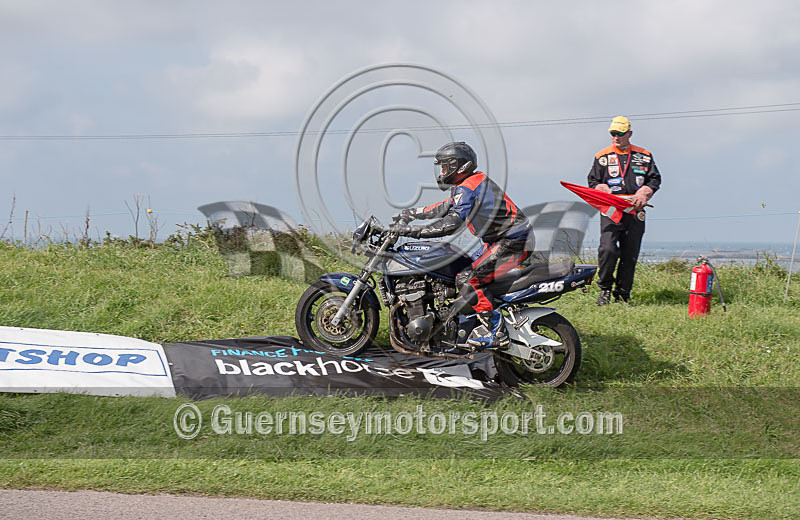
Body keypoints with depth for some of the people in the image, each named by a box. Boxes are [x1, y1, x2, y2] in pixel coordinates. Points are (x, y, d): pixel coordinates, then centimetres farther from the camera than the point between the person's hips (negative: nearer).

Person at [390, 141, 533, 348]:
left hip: (513, 243, -11)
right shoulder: (474, 182, 15)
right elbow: (445, 208, 27)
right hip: (501, 240, 11)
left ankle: (496, 331, -17)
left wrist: (412, 230, -28)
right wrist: (410, 214, 27)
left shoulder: (468, 188, -17)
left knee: (468, 279, -18)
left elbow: (452, 223, -29)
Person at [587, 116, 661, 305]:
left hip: (635, 212, 2)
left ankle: (622, 295, 11)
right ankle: (605, 288, -2)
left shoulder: (644, 156, 11)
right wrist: (607, 193, -8)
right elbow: (593, 182, 10)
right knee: (607, 250, -20)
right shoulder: (602, 156, 9)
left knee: (630, 256, 2)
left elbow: (655, 179, 13)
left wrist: (643, 194, -6)